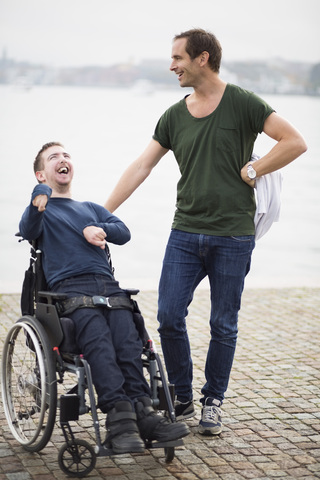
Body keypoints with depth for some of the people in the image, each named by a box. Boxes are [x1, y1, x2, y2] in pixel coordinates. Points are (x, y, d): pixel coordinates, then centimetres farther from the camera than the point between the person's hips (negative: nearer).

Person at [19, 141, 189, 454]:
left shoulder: (91, 209, 35)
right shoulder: (42, 208, 21)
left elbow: (123, 233, 21)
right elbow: (28, 231, -3)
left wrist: (98, 229, 1)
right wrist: (38, 201, -23)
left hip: (107, 284, 4)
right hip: (69, 287, -4)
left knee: (126, 337, -26)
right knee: (97, 338, -32)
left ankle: (140, 411, -38)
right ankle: (120, 417, -43)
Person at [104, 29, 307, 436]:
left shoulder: (242, 104, -5)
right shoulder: (174, 116, 9)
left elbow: (295, 142, -9)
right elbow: (140, 167, 8)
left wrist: (251, 171, -9)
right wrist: (101, 214, 5)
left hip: (232, 237, -4)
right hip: (185, 233, 4)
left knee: (223, 326, 5)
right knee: (169, 317, -1)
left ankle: (212, 403, 22)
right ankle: (181, 399, 17)